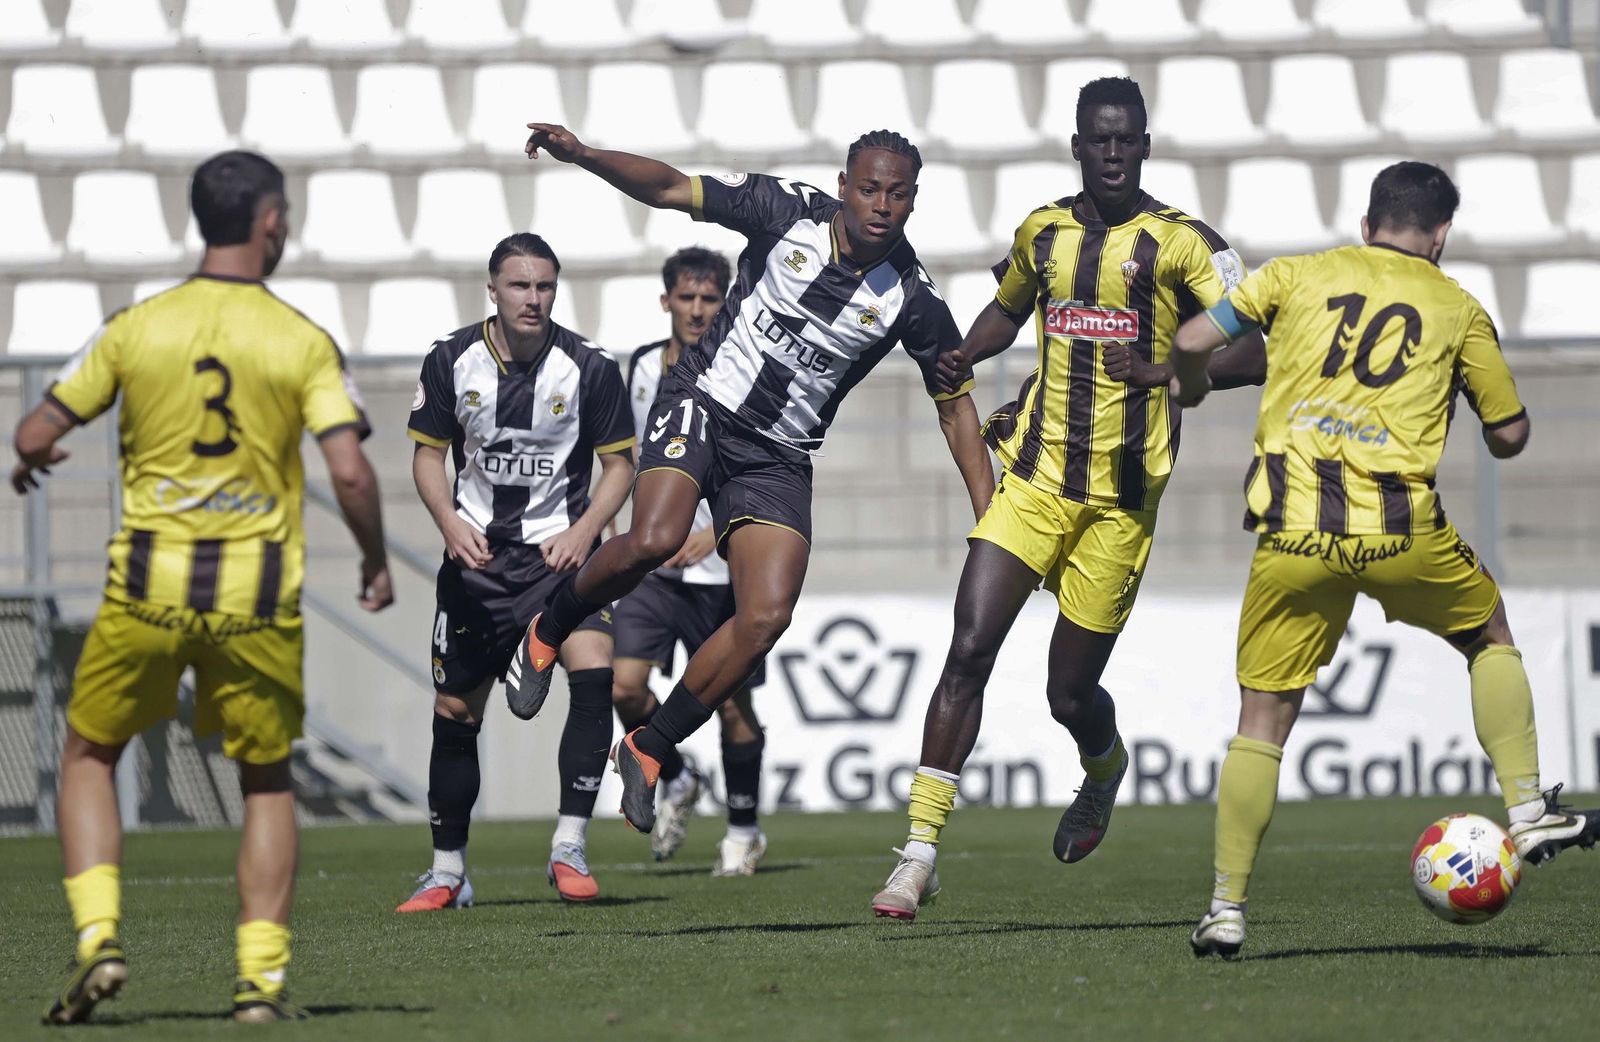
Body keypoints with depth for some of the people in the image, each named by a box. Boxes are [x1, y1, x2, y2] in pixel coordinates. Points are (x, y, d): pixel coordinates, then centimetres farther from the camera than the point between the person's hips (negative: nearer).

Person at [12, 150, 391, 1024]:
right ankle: (262, 975, 8)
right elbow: (349, 472, -11)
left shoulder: (133, 329, 0)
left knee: (90, 758, 18)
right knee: (267, 783, 16)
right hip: (257, 598, 0)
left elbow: (35, 436, 3)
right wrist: (375, 565, 6)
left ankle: (98, 937, 1)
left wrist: (30, 463, 28)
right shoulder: (304, 343, -3)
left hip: (147, 589, 0)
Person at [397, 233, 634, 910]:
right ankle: (448, 872, 21)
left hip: (558, 550, -2)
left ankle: (569, 849, -18)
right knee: (455, 714, 5)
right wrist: (450, 522, -12)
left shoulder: (589, 368, -7)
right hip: (476, 555, 2)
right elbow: (427, 453, 6)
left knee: (594, 675, -25)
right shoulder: (451, 361, -2)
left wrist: (583, 531, -16)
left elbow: (620, 462, 0)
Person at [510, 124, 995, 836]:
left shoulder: (911, 299, -6)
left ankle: (648, 749, 4)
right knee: (653, 541, -29)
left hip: (777, 458, 2)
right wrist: (582, 155, -20)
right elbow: (670, 189, -5)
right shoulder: (789, 213, -9)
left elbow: (955, 403, 5)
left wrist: (990, 521, 0)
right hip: (702, 403, -2)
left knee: (767, 617, -13)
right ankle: (550, 629, 2)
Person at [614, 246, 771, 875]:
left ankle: (744, 831, 22)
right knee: (625, 685, -11)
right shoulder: (642, 368, 5)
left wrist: (716, 531, -25)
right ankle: (675, 784, 16)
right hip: (654, 562, 4)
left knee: (733, 704, 3)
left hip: (724, 566, -4)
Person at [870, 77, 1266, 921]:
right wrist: (962, 357, 10)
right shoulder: (1042, 232, 10)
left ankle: (1105, 768, 42)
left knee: (1070, 693, 3)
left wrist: (1166, 372, -27)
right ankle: (918, 856, -12)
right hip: (1034, 477, 3)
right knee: (969, 651, -13)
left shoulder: (1182, 243, -5)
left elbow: (1254, 348, -12)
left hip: (1122, 494, -3)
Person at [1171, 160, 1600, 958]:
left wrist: (1189, 388, 31)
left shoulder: (1298, 277, 12)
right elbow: (1509, 435, 15)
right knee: (1490, 637, 27)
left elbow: (1193, 341, 9)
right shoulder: (1458, 309, 11)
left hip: (1292, 530, 1)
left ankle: (1227, 908, 3)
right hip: (1399, 526, -1)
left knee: (1263, 719, 8)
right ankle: (1528, 812, 20)